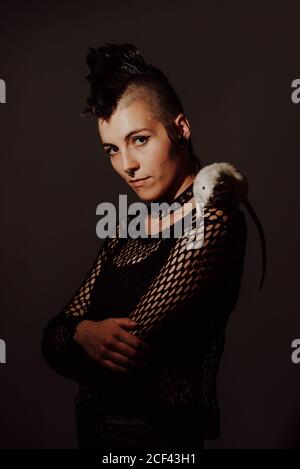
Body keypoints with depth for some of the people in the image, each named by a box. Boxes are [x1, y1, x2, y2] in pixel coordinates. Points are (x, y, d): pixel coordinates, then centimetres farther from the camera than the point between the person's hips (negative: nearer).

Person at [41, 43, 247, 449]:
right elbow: (53, 336, -1)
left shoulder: (214, 222, -21)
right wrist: (85, 334, -23)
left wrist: (81, 333, -6)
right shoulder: (127, 229, 3)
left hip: (158, 433, -7)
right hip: (91, 429, 7)